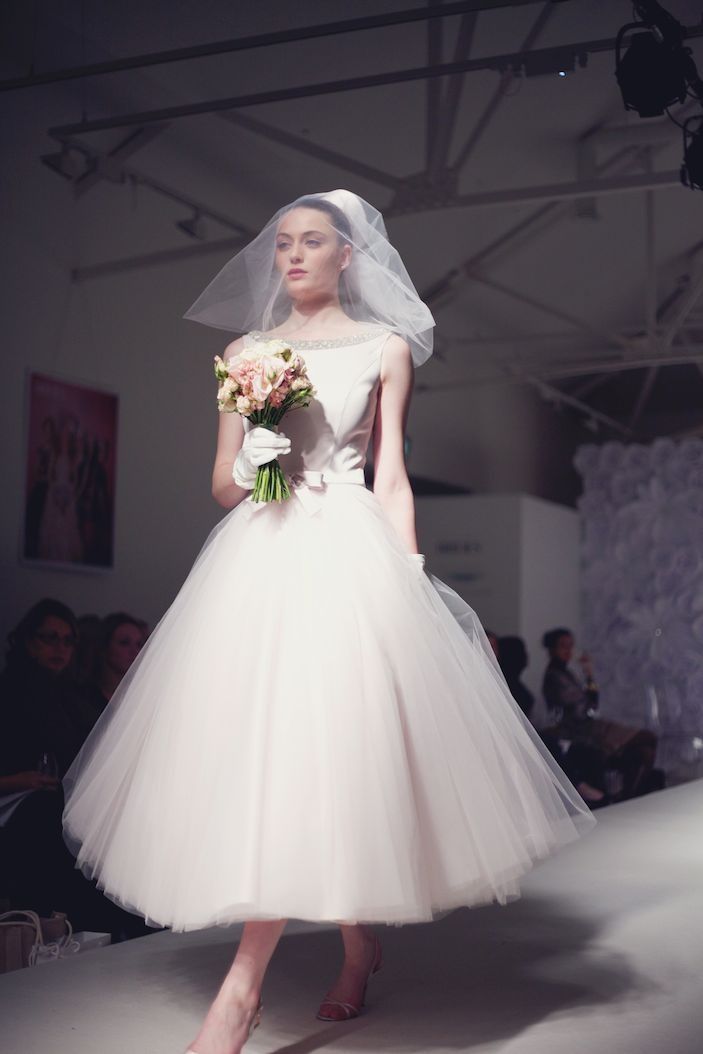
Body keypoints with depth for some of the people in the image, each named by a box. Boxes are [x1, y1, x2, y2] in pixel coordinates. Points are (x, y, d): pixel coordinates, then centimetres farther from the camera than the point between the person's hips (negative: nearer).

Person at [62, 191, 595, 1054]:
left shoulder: (384, 346, 9)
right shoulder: (245, 350, 16)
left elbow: (391, 476, 5)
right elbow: (220, 482, 13)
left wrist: (411, 576, -5)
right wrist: (253, 469, -9)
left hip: (347, 557, -3)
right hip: (257, 560, 4)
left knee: (317, 745, -13)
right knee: (261, 748, 1)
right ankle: (359, 945, 18)